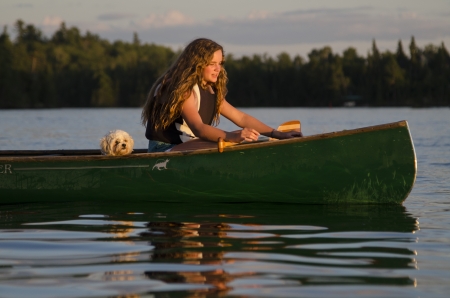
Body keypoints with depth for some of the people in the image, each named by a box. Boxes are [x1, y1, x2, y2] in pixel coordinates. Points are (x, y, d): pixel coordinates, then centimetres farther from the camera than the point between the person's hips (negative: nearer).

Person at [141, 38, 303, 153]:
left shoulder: (211, 92, 12)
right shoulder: (183, 90, -16)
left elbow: (241, 118, 8)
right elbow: (198, 128, -31)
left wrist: (277, 134, -3)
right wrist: (232, 136, -48)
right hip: (164, 150, -9)